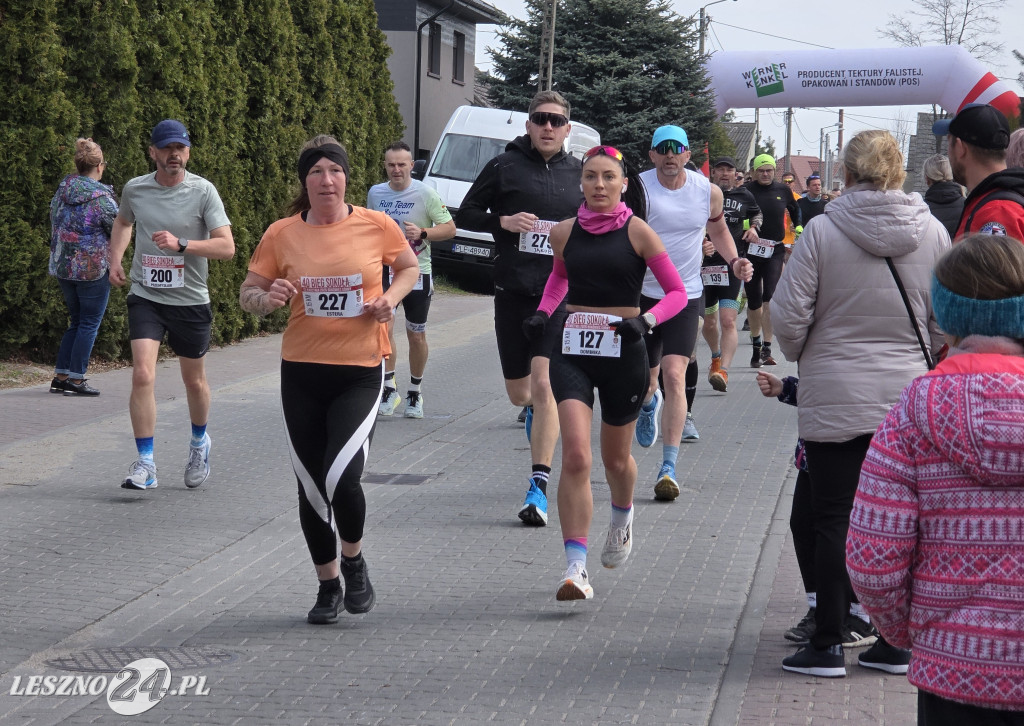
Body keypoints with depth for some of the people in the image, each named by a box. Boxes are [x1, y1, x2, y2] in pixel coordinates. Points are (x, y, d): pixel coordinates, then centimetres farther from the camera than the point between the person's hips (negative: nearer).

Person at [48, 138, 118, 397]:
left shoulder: (61, 192, 4)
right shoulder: (102, 199, -16)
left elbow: (55, 226, 13)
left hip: (62, 266, 7)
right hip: (93, 268, -7)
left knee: (76, 321, 17)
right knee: (89, 323, 3)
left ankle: (60, 376, 15)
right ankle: (75, 379, 2)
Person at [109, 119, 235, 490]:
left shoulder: (203, 191, -8)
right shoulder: (134, 189, 1)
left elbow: (227, 247, -13)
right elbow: (123, 222, 24)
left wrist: (180, 244, -24)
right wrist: (115, 259, 9)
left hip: (190, 300, -1)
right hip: (145, 296, 1)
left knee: (194, 381, 13)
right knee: (142, 376, -15)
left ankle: (199, 441, 41)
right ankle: (145, 463, -10)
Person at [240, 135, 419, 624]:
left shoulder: (376, 226, -3)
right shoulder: (281, 234, -1)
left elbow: (410, 267, 15)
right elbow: (248, 293, 7)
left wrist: (390, 299, -4)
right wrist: (269, 298, -15)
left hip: (361, 370, -2)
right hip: (301, 371, 2)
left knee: (341, 479, -17)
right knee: (310, 487, 7)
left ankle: (354, 560, 14)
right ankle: (328, 586, 27)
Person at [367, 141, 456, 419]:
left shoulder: (425, 193, -8)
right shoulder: (375, 193, 3)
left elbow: (450, 228, -6)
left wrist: (422, 233, -22)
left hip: (417, 272, -1)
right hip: (384, 270, 2)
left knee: (416, 335, 7)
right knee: (384, 327, -16)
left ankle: (415, 393, 24)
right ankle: (389, 389, -7)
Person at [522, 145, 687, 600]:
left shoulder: (637, 232, -5)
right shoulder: (565, 232, 3)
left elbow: (677, 292, -2)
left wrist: (646, 321, -20)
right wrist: (543, 312, 7)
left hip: (623, 353, -1)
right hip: (572, 352, 1)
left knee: (616, 458, 16)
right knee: (575, 458, -14)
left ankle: (622, 518, 51)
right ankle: (576, 569, -15)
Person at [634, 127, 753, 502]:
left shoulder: (708, 192, -1)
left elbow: (719, 230, 18)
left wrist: (734, 262, 1)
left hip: (686, 297, 0)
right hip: (642, 295, 0)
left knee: (674, 376, -13)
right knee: (643, 380, 8)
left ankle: (669, 468, -12)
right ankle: (649, 402, 50)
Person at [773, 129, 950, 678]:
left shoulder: (822, 231, -10)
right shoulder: (932, 233, -1)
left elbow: (789, 316, -8)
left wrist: (803, 358, 12)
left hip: (835, 398, -2)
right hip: (909, 400, 3)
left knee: (834, 519, 5)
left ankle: (828, 645, 9)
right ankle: (896, 639, 16)